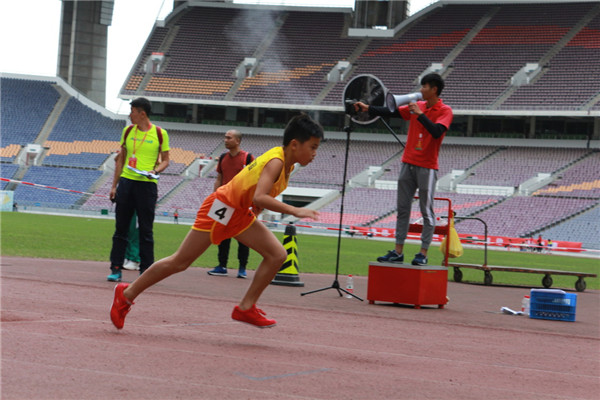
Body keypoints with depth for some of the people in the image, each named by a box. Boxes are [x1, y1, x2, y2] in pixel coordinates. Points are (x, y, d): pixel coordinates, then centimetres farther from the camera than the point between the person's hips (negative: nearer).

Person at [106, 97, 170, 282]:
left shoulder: (160, 133, -2)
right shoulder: (128, 131, 9)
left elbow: (165, 160, 5)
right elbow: (121, 159, 15)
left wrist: (155, 171, -16)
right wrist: (114, 185, 11)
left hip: (147, 184, -3)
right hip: (126, 182, 3)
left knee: (145, 230, 0)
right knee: (121, 228, 4)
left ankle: (146, 270, 7)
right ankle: (116, 268, 9)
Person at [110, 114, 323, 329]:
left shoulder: (287, 163, 3)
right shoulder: (276, 162, -24)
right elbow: (259, 198, -39)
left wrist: (257, 206, 13)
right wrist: (295, 211, -40)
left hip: (240, 213, 9)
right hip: (222, 208, -9)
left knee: (278, 255, -3)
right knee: (180, 262, -2)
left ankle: (246, 308, 2)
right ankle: (127, 294, 11)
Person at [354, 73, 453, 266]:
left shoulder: (445, 111, -6)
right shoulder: (417, 106, 12)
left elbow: (436, 131, -22)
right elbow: (391, 112, 11)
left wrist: (420, 114, -23)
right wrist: (368, 109, 4)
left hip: (427, 167, -6)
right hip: (408, 163, 7)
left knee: (426, 211, -2)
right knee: (402, 209, 6)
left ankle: (423, 254, 0)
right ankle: (398, 251, 9)